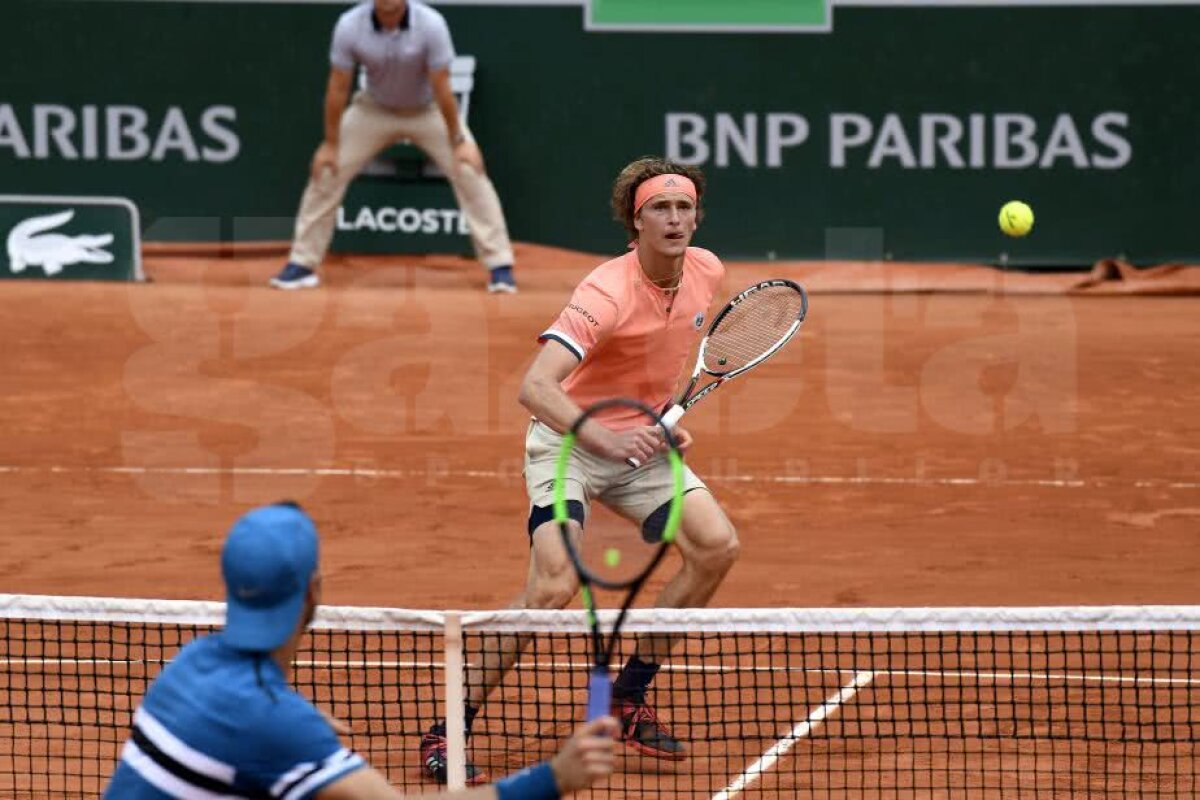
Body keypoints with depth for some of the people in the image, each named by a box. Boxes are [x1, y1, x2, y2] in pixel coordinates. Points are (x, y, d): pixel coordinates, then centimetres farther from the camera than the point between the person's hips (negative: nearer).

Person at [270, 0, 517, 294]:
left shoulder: (431, 24, -31)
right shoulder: (349, 26, -26)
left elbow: (442, 88, -24)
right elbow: (338, 88, -16)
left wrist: (457, 141, -19)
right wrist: (330, 144, -11)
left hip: (428, 110, -1)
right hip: (374, 110, 1)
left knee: (469, 171, -16)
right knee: (326, 171, -6)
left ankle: (500, 266, -7)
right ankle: (302, 264, 6)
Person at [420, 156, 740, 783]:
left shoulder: (707, 271, -5)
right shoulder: (607, 293, -28)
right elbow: (535, 388, -38)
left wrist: (670, 414, 11)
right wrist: (607, 438, -51)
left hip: (640, 442, 7)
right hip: (567, 443, -7)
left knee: (717, 545, -9)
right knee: (554, 585, -24)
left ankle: (628, 697, 7)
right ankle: (446, 731, -13)